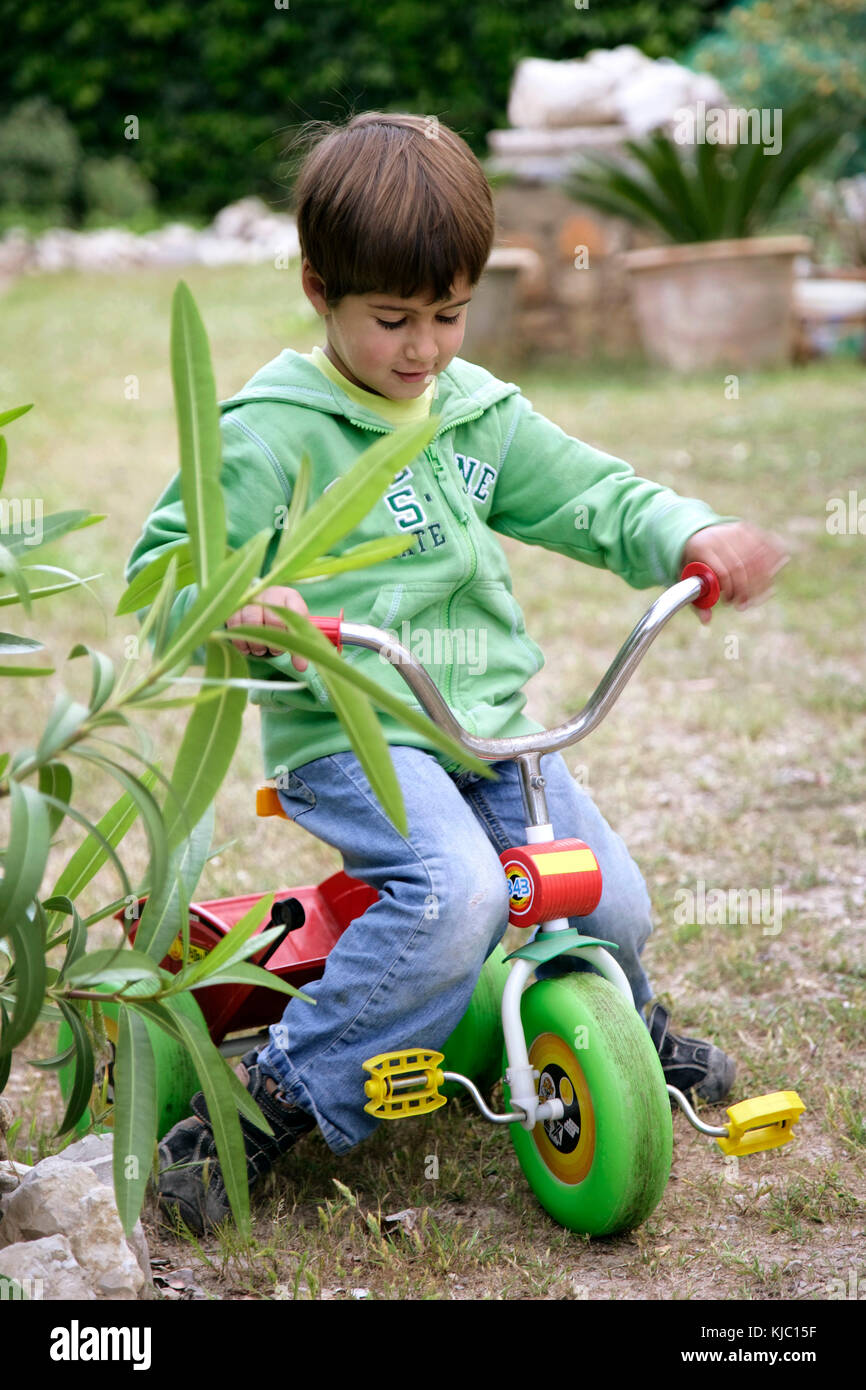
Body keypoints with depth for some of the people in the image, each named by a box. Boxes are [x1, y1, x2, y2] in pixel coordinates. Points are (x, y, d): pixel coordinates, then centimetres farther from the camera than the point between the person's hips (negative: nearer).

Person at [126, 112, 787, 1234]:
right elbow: (165, 564, -10)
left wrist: (694, 536, -7)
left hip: (492, 722, 6)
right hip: (346, 729, -6)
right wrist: (232, 607, -33)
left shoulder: (483, 413, 11)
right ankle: (274, 1099, -19)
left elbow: (593, 498, 13)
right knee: (457, 892, -32)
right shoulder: (272, 431, -8)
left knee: (610, 907, 1)